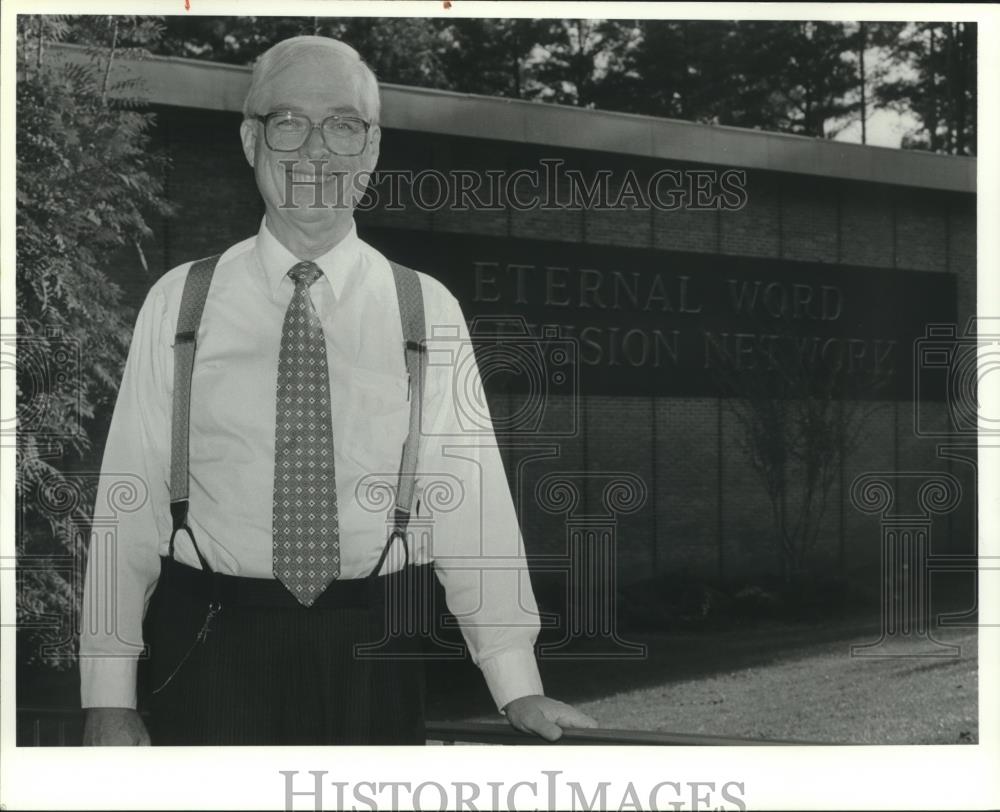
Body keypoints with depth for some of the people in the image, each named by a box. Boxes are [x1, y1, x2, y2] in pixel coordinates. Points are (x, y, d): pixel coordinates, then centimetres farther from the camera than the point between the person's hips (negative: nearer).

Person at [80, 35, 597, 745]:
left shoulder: (430, 311, 1)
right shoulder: (179, 303, 1)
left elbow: (469, 501, -4)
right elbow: (130, 496, -1)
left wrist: (519, 689, -12)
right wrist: (109, 698, -4)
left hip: (372, 653, 1)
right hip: (211, 644, 0)